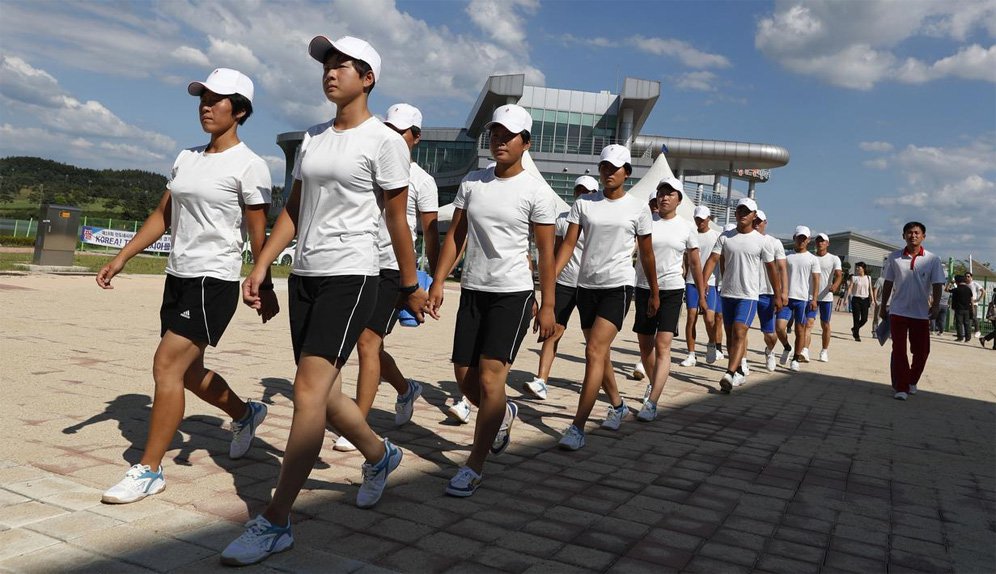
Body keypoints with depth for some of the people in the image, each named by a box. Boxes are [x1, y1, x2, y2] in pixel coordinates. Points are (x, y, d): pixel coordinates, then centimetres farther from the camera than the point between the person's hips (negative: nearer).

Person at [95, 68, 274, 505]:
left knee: (167, 366, -12)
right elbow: (162, 216, 17)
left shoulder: (249, 166, -8)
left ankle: (149, 471, -1)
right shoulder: (186, 159, 13)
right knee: (188, 372, 15)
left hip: (215, 281, -8)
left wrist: (265, 287, -8)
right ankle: (246, 414, 40)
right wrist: (122, 258, 12)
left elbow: (259, 233, -8)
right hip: (178, 276, 8)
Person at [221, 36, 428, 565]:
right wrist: (261, 265, 9)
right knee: (322, 392, 13)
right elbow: (293, 209, 17)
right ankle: (380, 455, 38)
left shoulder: (384, 141, -5)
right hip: (303, 277, 8)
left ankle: (275, 523, -4)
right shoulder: (312, 138, 15)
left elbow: (397, 220, -3)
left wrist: (410, 286, 2)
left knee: (308, 392, -12)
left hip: (350, 278, -7)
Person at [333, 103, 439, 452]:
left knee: (368, 342, -12)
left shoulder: (421, 180, -3)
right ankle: (406, 390, 38)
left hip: (393, 270, -6)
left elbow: (431, 233, -1)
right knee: (369, 344, 13)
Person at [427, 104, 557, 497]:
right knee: (464, 376, 10)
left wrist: (548, 306, -6)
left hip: (513, 293, -5)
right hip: (472, 290, 5)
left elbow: (546, 252, -4)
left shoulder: (536, 191, -5)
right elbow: (455, 236, 11)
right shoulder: (471, 182, 8)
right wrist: (438, 282, 3)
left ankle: (474, 467, 2)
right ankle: (504, 414, 41)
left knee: (489, 379, -10)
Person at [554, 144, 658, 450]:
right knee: (599, 352, 15)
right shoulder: (583, 203, 6)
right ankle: (617, 404, 39)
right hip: (587, 285, 4)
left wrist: (654, 293, 12)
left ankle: (577, 427, -14)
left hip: (618, 286, -4)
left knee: (595, 352, -16)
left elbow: (647, 254, 8)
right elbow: (568, 244, 0)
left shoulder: (638, 207, 1)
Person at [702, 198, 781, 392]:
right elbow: (713, 260, -4)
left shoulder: (761, 241, -2)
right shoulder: (725, 237, 4)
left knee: (739, 334, -15)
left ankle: (729, 375, -20)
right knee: (730, 335, 10)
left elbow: (771, 269, 4)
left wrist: (778, 296, 6)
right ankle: (739, 372, 25)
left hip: (748, 296, -4)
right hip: (727, 294, 4)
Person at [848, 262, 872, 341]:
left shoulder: (868, 278, 9)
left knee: (864, 319, 1)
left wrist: (871, 300, 6)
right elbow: (850, 288, -5)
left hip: (865, 300, 3)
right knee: (856, 318, -4)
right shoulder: (854, 277, 1)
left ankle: (855, 329, 27)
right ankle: (856, 335, 5)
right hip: (856, 299, -3)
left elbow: (870, 290, 11)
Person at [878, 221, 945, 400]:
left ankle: (912, 381, 30)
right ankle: (901, 387, 5)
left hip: (921, 313, 0)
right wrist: (883, 307, 9)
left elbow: (937, 284, -5)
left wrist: (935, 305, -20)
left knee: (922, 351, 8)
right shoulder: (894, 257, 1)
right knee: (899, 350, 0)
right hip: (898, 311, 0)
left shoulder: (932, 260, -2)